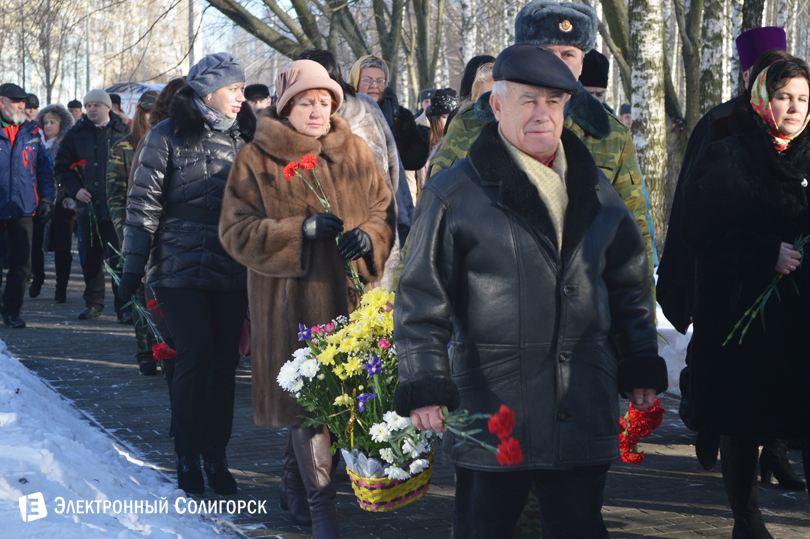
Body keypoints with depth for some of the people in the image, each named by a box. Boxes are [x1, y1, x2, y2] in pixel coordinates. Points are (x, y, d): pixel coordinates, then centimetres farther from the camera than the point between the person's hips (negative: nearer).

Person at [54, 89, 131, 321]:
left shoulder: (123, 133, 3)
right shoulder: (76, 134, 7)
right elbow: (62, 165, 12)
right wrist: (75, 189, -3)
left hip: (116, 207, -3)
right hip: (88, 205, 3)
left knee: (119, 258, -6)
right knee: (90, 258, 8)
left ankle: (124, 307, -3)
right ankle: (93, 303, 21)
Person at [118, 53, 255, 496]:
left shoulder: (243, 136, 11)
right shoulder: (168, 136, -2)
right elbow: (144, 203, -3)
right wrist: (133, 266, -7)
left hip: (231, 271, 4)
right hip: (179, 269, -4)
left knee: (225, 360, 3)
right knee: (196, 355, -11)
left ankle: (215, 458, 14)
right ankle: (187, 460, 1)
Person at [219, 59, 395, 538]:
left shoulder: (356, 154, 11)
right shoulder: (257, 160, 0)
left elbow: (385, 211, 14)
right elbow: (236, 230, -5)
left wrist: (368, 236, -9)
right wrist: (302, 229, -16)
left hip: (348, 298, 4)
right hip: (290, 301, -4)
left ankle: (295, 484, 29)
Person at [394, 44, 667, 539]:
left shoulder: (596, 192, 12)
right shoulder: (455, 194, -3)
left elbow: (630, 284, 20)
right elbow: (422, 299, -4)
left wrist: (642, 366, 15)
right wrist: (423, 387, -10)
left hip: (583, 409, 4)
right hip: (492, 402, -4)